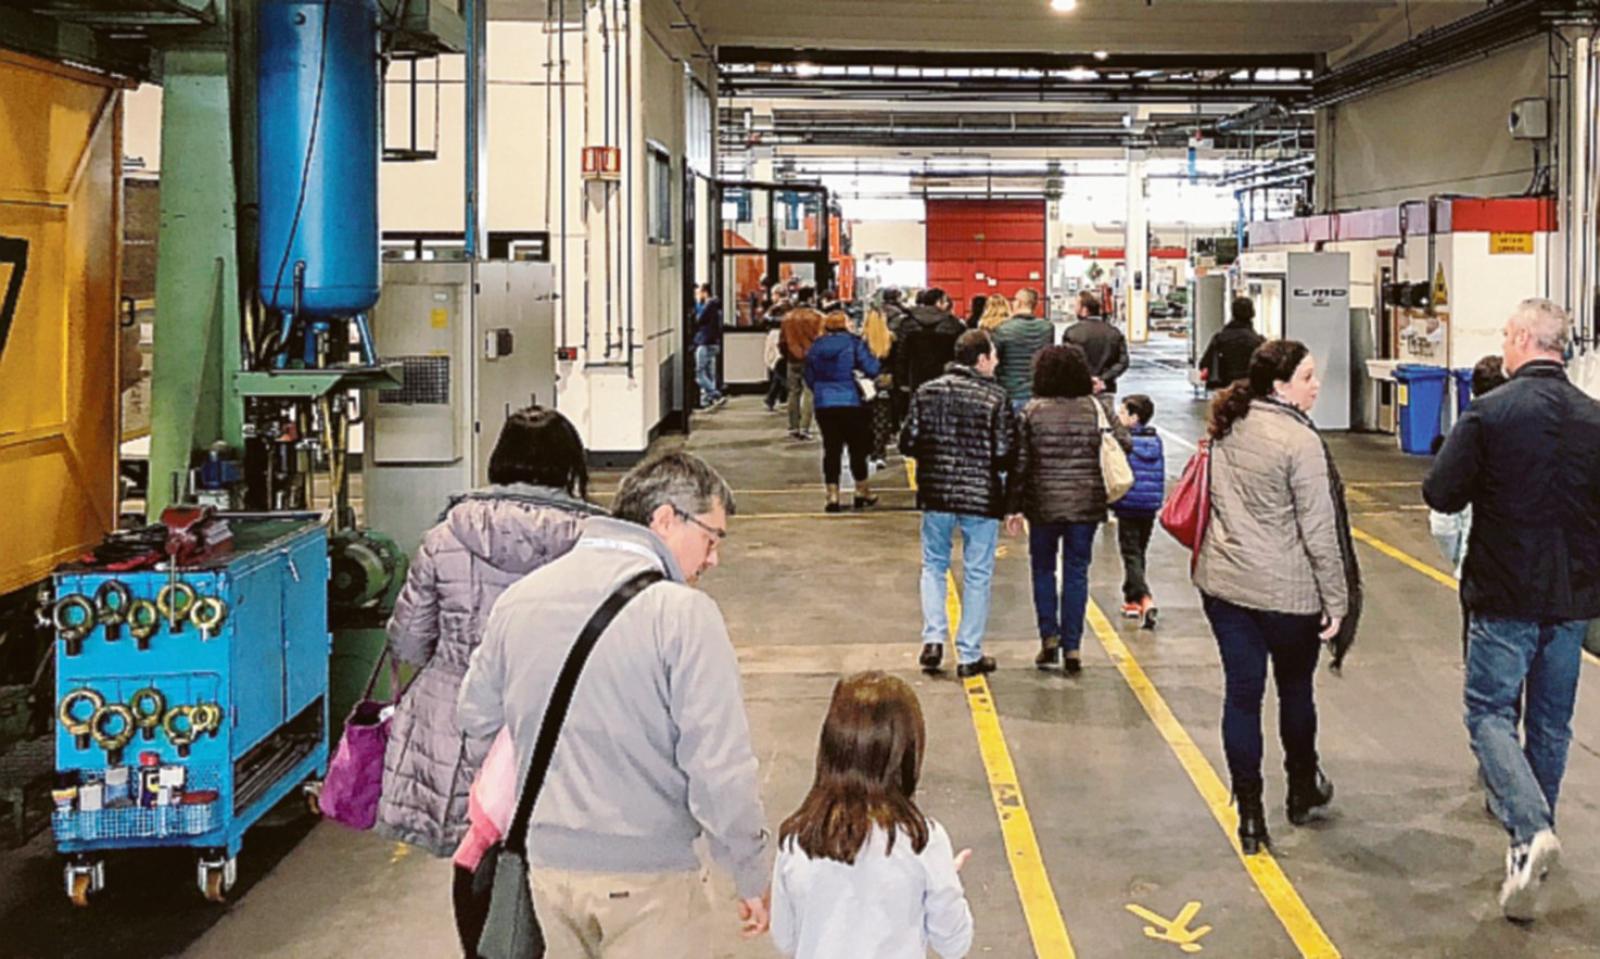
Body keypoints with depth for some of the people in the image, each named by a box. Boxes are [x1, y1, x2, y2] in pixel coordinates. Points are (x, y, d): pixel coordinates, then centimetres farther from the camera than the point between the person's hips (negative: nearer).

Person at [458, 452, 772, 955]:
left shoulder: (518, 599, 3)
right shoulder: (682, 611, -17)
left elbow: (476, 718, 14)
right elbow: (719, 767, -19)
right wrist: (752, 877, -7)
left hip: (547, 865, 6)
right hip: (646, 876, -5)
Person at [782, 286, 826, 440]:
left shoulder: (788, 317, 6)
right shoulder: (815, 317, -11)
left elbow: (782, 340, 9)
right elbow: (820, 339, -12)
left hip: (793, 359, 5)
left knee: (794, 393, 13)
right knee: (809, 393, -2)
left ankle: (793, 428, 14)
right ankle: (804, 428, -8)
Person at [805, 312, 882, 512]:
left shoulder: (815, 347, 7)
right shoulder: (853, 343, -6)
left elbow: (809, 379, 13)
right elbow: (871, 369, -11)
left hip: (824, 405, 3)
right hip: (851, 403, -3)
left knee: (831, 450, 7)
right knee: (857, 448, 10)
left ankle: (833, 497, 3)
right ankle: (862, 493, 19)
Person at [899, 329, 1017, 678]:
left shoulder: (927, 392, 0)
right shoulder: (995, 398, -10)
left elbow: (908, 443, 2)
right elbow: (1006, 454, -12)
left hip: (936, 493, 3)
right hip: (981, 497, -3)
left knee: (934, 566, 18)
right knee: (977, 575, 7)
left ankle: (933, 637, 3)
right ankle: (969, 655, 12)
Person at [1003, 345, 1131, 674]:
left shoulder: (1032, 411, -6)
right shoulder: (1095, 408, -2)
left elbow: (1019, 462, -6)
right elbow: (1124, 443, -1)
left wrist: (1013, 507, 0)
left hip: (1043, 505, -1)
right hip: (1086, 505, 1)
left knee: (1043, 569, 17)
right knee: (1076, 572, 8)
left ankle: (1049, 637, 12)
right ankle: (1071, 648, 8)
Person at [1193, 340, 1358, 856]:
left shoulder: (1227, 429, 4)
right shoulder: (1299, 441, -17)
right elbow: (1319, 529, -16)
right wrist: (1337, 601, -10)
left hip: (1223, 584, 6)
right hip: (1287, 591, -5)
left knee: (1241, 693, 7)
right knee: (1296, 689, 16)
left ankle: (1249, 813, 12)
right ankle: (1303, 788, 36)